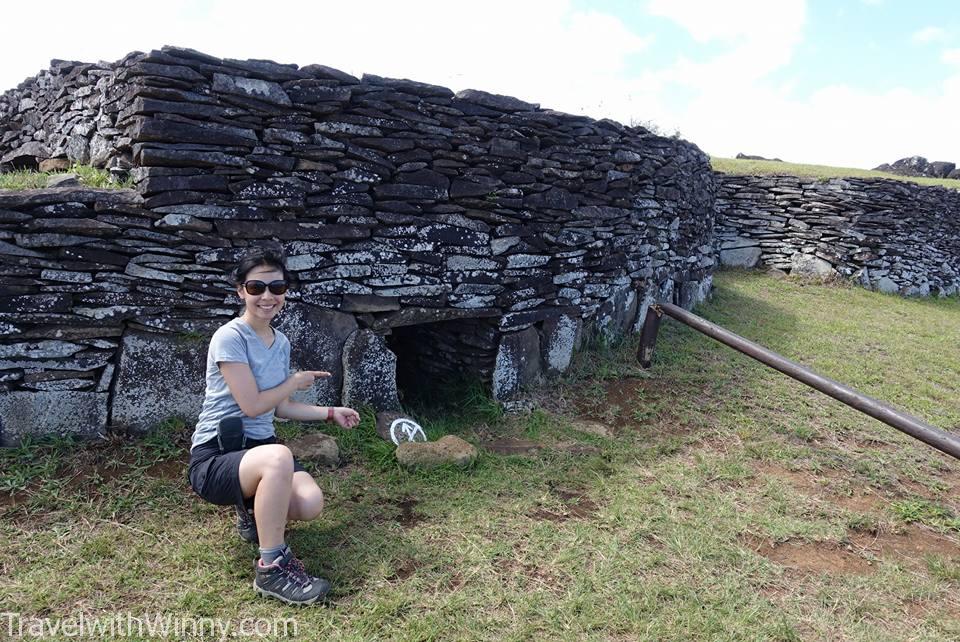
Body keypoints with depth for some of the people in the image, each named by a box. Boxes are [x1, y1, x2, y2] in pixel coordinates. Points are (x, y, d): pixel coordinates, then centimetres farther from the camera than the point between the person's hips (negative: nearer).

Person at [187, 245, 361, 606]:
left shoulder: (281, 342, 10)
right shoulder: (230, 337, -13)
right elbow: (253, 405, -17)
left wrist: (331, 413, 14)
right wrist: (296, 382, -3)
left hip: (259, 448, 7)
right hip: (215, 457, -6)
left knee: (311, 504, -22)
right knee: (279, 456, -39)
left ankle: (254, 511, 14)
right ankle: (271, 568, -21)